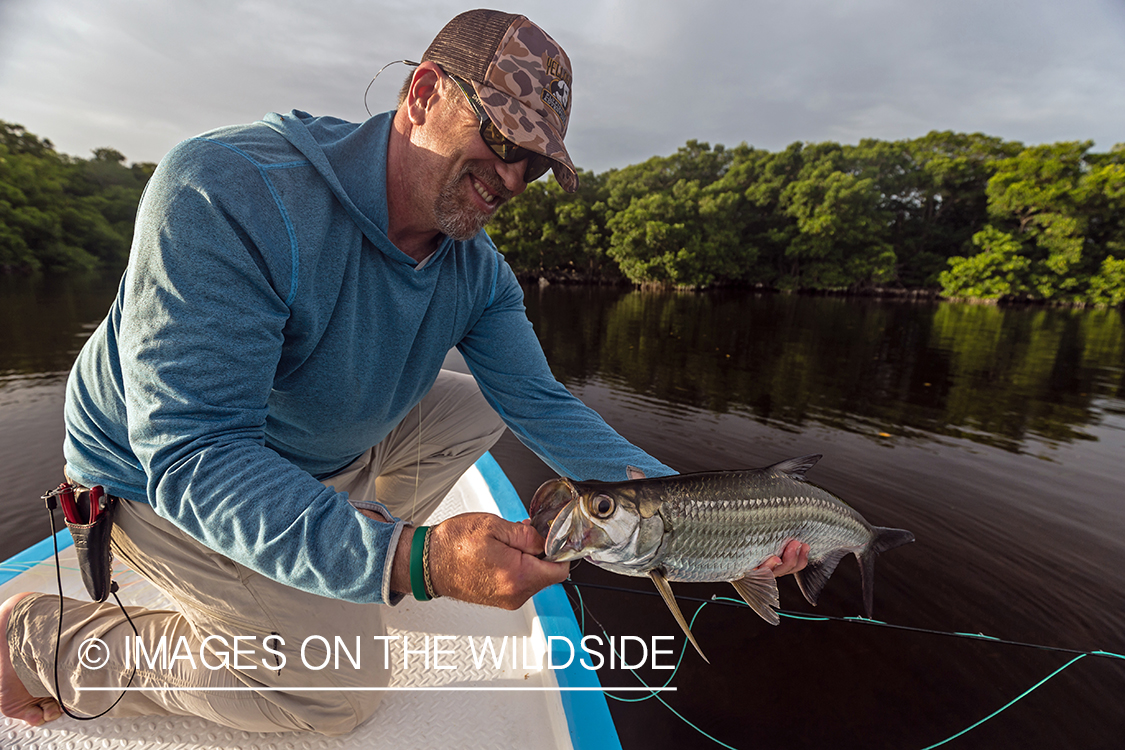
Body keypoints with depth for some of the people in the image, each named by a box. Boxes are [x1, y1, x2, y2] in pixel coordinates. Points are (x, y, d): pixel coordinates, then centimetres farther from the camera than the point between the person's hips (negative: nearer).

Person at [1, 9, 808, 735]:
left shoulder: (477, 270, -12)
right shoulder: (226, 193, -32)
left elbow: (544, 407, -13)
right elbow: (193, 453, -35)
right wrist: (409, 558, -48)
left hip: (316, 451, 6)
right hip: (153, 471, -6)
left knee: (474, 407, 4)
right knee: (340, 692, -7)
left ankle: (334, 580, 13)